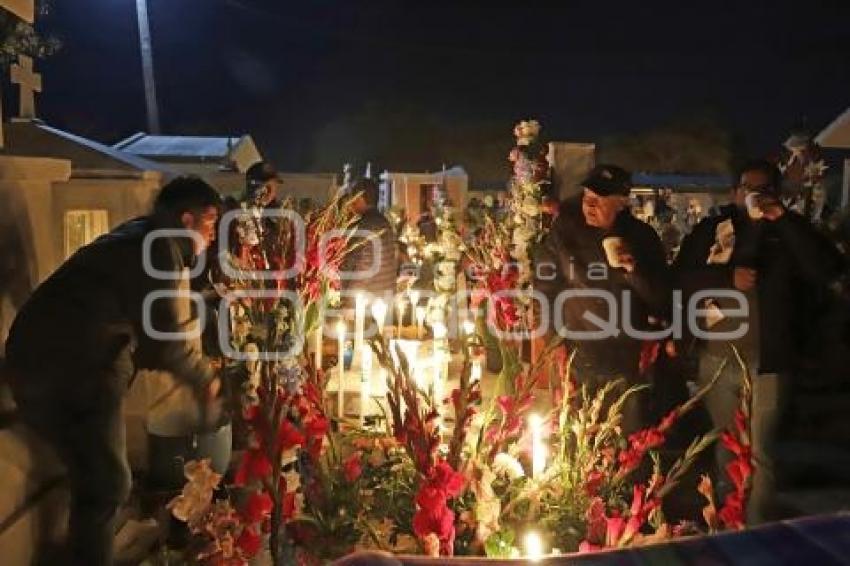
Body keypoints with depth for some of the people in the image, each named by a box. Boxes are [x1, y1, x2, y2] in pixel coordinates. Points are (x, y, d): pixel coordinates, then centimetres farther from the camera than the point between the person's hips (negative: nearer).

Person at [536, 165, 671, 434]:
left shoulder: (642, 237, 0)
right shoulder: (565, 231, -3)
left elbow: (662, 300, 0)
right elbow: (544, 286, 3)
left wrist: (634, 268, -17)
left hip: (629, 362, 1)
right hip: (580, 361, -1)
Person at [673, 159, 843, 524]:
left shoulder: (789, 232, 2)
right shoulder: (712, 228, 3)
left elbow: (828, 269, -14)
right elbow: (680, 277, -2)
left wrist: (784, 218, -18)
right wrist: (729, 278, -17)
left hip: (768, 359, -2)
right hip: (717, 357, 2)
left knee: (759, 452, 1)